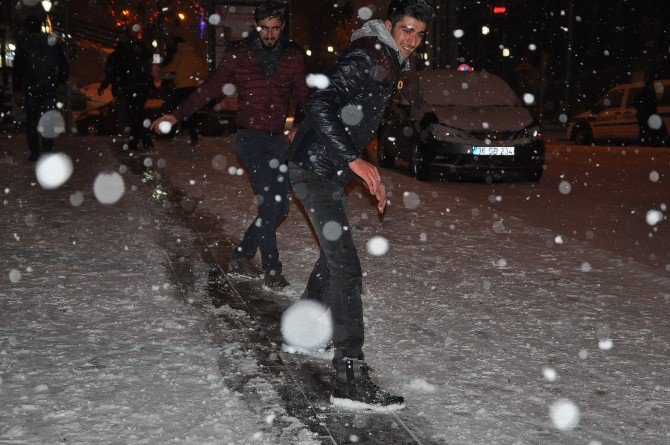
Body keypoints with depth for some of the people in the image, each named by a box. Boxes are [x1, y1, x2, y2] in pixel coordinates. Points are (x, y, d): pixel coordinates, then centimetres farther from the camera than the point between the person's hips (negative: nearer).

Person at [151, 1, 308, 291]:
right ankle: (272, 271, -5)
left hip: (278, 138, 5)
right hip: (251, 136, -4)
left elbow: (301, 94, 8)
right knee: (269, 203, -14)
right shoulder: (238, 52, -1)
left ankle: (241, 259, 22)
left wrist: (299, 125, -11)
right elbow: (211, 88, 4)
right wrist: (177, 115, -1)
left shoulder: (293, 55, 6)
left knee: (280, 207, 6)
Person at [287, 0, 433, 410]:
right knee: (346, 268, -16)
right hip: (317, 170, -11)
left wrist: (372, 176, 23)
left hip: (330, 171, 11)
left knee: (334, 256, 24)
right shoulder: (363, 60, -16)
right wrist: (354, 160, -33)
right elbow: (320, 106, -27)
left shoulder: (386, 65, 16)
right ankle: (351, 379, -17)